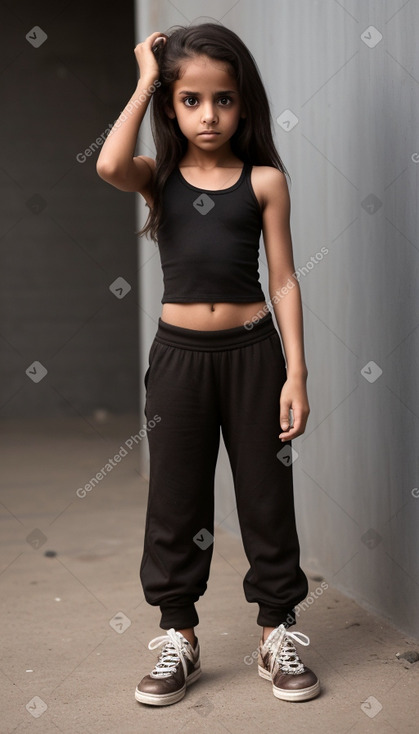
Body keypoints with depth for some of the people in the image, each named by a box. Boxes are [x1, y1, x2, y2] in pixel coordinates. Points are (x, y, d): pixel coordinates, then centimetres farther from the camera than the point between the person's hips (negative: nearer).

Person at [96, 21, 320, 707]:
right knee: (176, 499, 9)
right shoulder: (157, 176, 1)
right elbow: (109, 166, -23)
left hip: (252, 350, -1)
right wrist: (144, 81, -11)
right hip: (178, 353, 1)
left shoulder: (264, 180, -1)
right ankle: (179, 637, 24)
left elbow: (283, 281, -1)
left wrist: (296, 373, -7)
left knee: (267, 494, 8)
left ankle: (278, 632, 24)